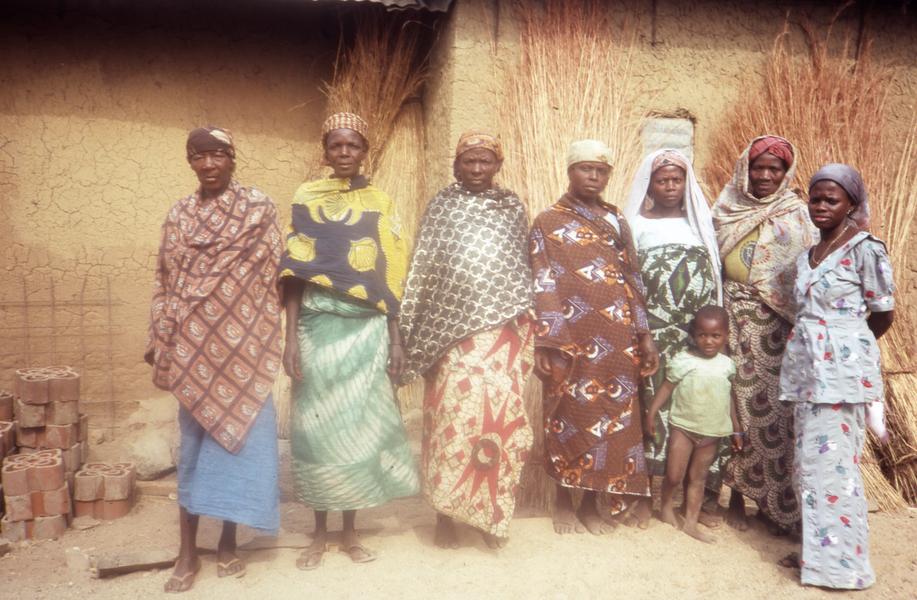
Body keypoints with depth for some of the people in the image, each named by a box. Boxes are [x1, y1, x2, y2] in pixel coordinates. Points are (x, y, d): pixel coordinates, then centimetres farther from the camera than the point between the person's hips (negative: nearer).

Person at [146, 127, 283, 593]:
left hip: (241, 343, -2)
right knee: (194, 440, 7)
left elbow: (272, 275, -3)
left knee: (239, 433, 2)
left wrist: (276, 342, -8)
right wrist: (160, 339, 5)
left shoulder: (258, 208, 0)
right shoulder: (178, 215, 11)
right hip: (193, 346, 3)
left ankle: (228, 542, 18)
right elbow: (164, 281, 12)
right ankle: (187, 552, 15)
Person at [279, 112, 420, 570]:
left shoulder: (380, 203, 8)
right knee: (318, 426, 3)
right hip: (319, 326, -1)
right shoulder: (306, 199, 4)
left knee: (360, 425, 5)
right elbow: (293, 272, -2)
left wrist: (395, 338, 2)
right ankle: (320, 532, 19)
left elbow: (391, 276, 6)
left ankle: (350, 531, 20)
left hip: (367, 329, 1)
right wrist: (291, 337, -9)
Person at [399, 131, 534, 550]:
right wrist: (414, 331, -2)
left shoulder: (513, 207, 11)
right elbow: (421, 270, 3)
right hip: (452, 330, -1)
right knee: (452, 415, -2)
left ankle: (491, 513, 15)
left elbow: (526, 268, 13)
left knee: (501, 416, 0)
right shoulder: (442, 206, 6)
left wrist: (528, 327, 8)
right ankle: (445, 514, 13)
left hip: (503, 331, 2)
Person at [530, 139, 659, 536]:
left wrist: (644, 336, 6)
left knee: (613, 418, 6)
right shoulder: (548, 223, 2)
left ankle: (591, 502, 21)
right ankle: (563, 502, 19)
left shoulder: (616, 222, 15)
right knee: (570, 417, 3)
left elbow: (633, 281, 13)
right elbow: (543, 286, -6)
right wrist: (546, 343, -14)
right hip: (571, 339, -4)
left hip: (617, 340, 4)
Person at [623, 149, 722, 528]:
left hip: (698, 332, 2)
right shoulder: (636, 223, 8)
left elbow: (716, 275, 12)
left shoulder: (700, 221, 14)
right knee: (651, 406, -1)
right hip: (652, 335, -2)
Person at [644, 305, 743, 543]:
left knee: (698, 477, 11)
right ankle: (667, 506, 25)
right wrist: (651, 414, -13)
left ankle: (690, 522, 20)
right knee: (674, 475, -4)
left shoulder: (727, 365, 0)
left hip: (712, 432, 3)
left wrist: (736, 428, 14)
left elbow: (729, 397, 10)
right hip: (683, 427, -3)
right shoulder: (683, 360, -11)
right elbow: (666, 388, -7)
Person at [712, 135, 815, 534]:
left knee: (777, 410, 2)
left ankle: (774, 505, 17)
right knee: (739, 406, 4)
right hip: (736, 322, 0)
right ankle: (737, 497, 19)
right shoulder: (727, 210, 6)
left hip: (778, 326, 0)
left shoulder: (796, 215, 5)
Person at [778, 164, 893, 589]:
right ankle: (817, 550, 23)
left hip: (843, 369, -7)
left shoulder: (866, 249, -6)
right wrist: (810, 347, 7)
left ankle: (839, 561, 9)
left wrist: (846, 345, 9)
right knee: (809, 461, 11)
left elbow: (883, 315, -2)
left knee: (833, 463, -3)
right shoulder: (805, 258, 14)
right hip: (806, 368, 7)